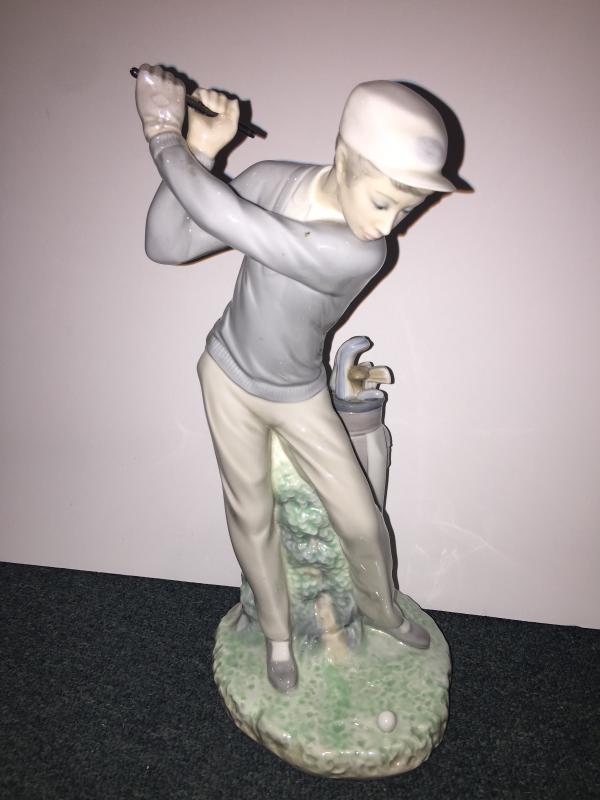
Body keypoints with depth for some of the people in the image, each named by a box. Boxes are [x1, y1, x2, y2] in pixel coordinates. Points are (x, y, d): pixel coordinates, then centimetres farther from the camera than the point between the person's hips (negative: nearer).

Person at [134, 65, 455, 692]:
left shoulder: (360, 253, -30)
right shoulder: (272, 181, -19)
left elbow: (225, 218, -37)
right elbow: (165, 245, -19)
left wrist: (164, 136, -24)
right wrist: (198, 151, -28)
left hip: (298, 397, -2)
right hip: (227, 376, 2)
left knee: (361, 522, 6)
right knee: (251, 517, 14)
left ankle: (380, 608, 42)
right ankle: (277, 632, 40)